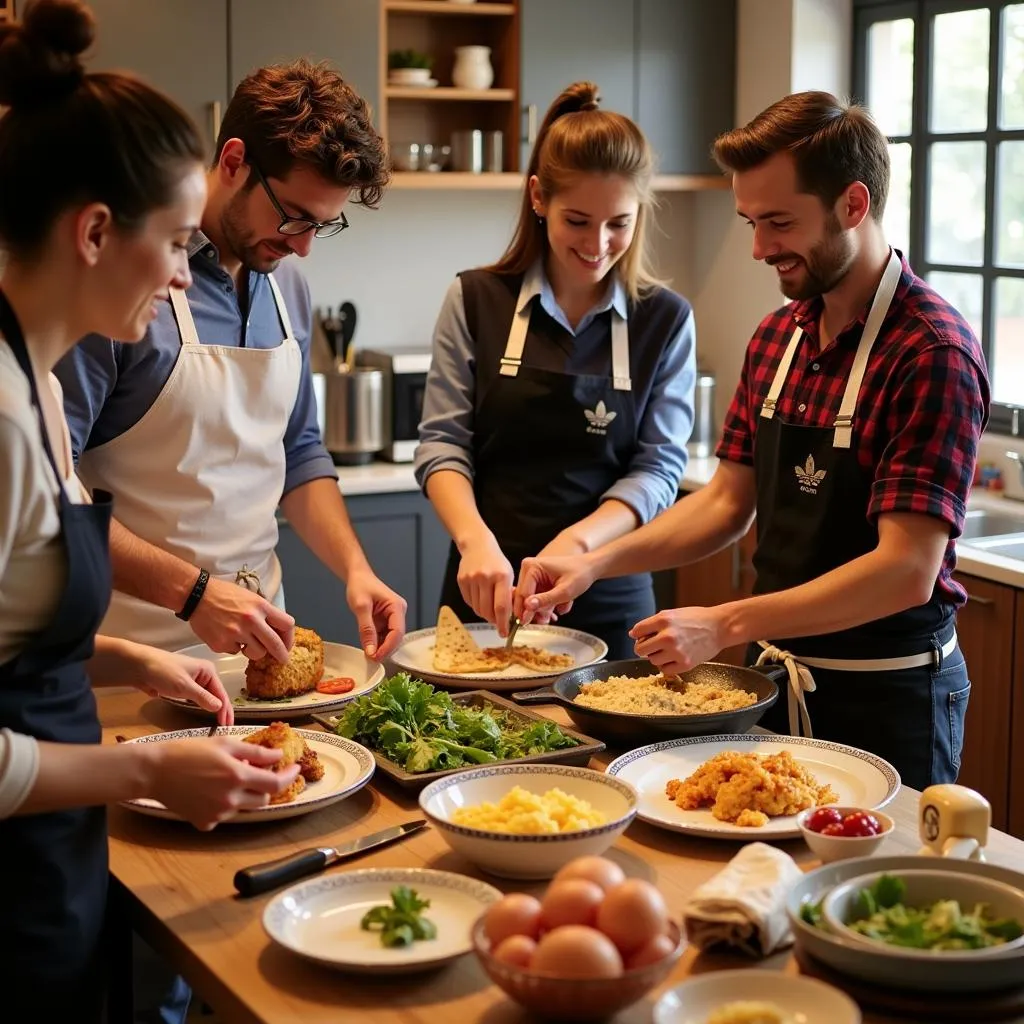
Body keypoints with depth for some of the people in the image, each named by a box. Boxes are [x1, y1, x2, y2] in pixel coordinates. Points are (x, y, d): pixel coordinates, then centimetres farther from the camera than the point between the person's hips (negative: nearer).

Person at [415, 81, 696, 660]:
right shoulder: (476, 301, -1)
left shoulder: (666, 321, -1)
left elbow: (659, 467, -4)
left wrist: (576, 543, -21)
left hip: (608, 603, 0)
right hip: (486, 595, 0)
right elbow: (443, 444, -3)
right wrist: (476, 540, -21)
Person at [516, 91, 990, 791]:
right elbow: (729, 502, 10)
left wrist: (726, 626, -28)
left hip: (887, 701, -7)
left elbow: (907, 572, -26)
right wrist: (596, 563, -3)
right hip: (780, 679, 7)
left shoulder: (932, 353, -21)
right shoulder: (777, 338, 4)